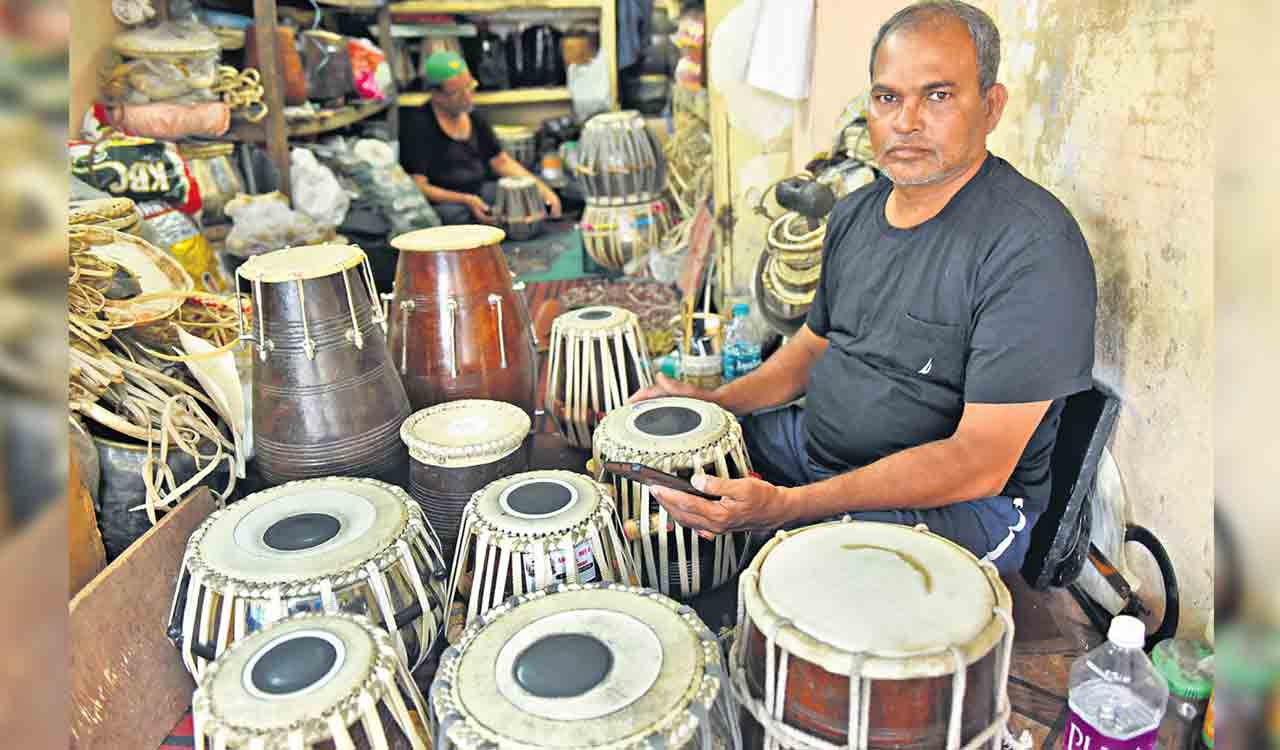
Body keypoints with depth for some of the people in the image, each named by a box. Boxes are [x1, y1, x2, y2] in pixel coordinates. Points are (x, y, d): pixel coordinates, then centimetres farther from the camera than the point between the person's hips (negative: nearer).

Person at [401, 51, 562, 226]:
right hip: (443, 203, -6)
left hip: (481, 191, 6)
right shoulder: (418, 127, -12)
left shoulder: (474, 118, 9)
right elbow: (418, 187, -16)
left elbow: (502, 161, 16)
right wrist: (466, 201, -27)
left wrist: (542, 189, 3)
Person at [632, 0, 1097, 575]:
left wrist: (786, 505, -32)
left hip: (960, 500, -7)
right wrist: (717, 401, 1)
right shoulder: (856, 213, 5)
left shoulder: (1034, 247, -22)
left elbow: (980, 461, -26)